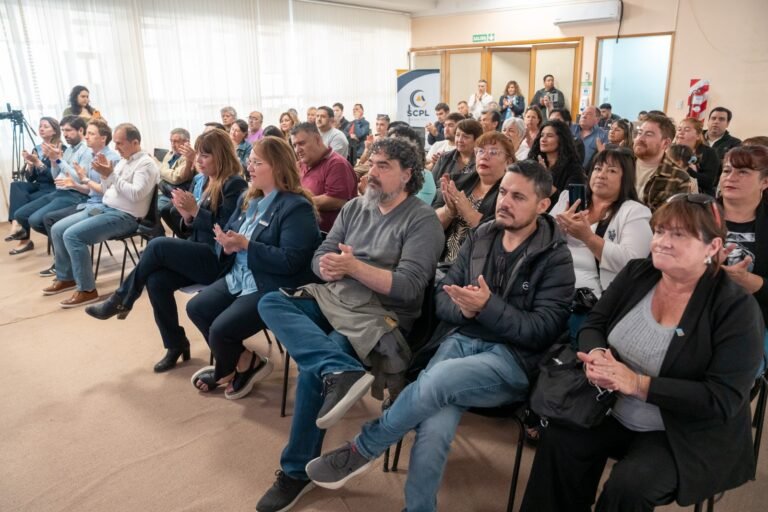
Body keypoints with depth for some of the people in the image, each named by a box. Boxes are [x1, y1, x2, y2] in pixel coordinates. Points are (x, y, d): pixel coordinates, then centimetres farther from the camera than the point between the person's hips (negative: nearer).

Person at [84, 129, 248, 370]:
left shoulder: (235, 185, -11)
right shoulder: (206, 181, 14)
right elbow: (193, 231, 16)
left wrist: (195, 210, -18)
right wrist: (187, 215, -5)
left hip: (220, 260, -8)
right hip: (201, 254, 8)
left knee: (158, 245, -23)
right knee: (156, 280, -17)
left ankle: (122, 300, 0)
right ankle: (176, 344, 0)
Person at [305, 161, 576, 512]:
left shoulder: (556, 259, -1)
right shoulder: (480, 238, 12)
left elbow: (544, 330, -9)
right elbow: (442, 296, 11)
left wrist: (488, 307, -20)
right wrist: (464, 309, -12)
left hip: (512, 358, -3)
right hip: (459, 340, 4)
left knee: (439, 377, -34)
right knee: (433, 429, -27)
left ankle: (361, 450, -13)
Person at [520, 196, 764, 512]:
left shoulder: (736, 308, -16)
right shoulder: (636, 273, -1)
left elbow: (723, 400, -21)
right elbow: (593, 324, 4)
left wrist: (637, 383, -29)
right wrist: (597, 355, -21)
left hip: (686, 435, -4)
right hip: (613, 412, 4)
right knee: (558, 440, -19)